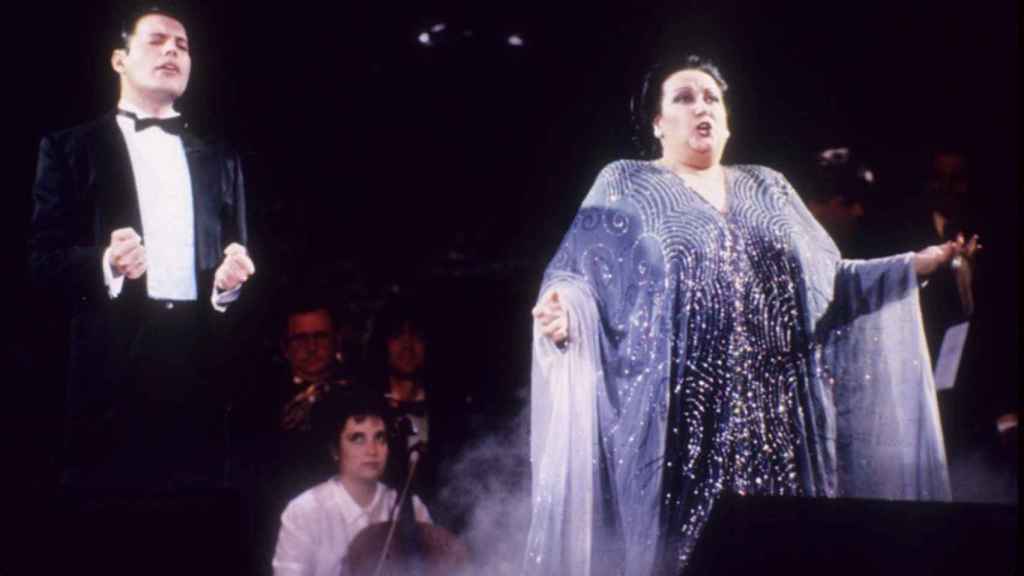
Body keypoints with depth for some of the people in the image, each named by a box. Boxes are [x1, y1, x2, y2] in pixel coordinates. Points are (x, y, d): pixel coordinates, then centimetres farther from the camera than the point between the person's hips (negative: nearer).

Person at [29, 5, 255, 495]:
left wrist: (230, 280, -5)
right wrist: (106, 265, -18)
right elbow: (44, 257, 1)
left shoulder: (219, 159, 20)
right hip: (113, 365, -3)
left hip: (200, 365, 3)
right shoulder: (71, 147, 8)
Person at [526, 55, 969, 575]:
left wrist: (915, 265, 10)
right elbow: (578, 274, -2)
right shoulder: (625, 185, 7)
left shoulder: (768, 190, 19)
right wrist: (564, 309, -25)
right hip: (678, 415, -4)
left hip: (772, 415, 4)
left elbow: (828, 282, 18)